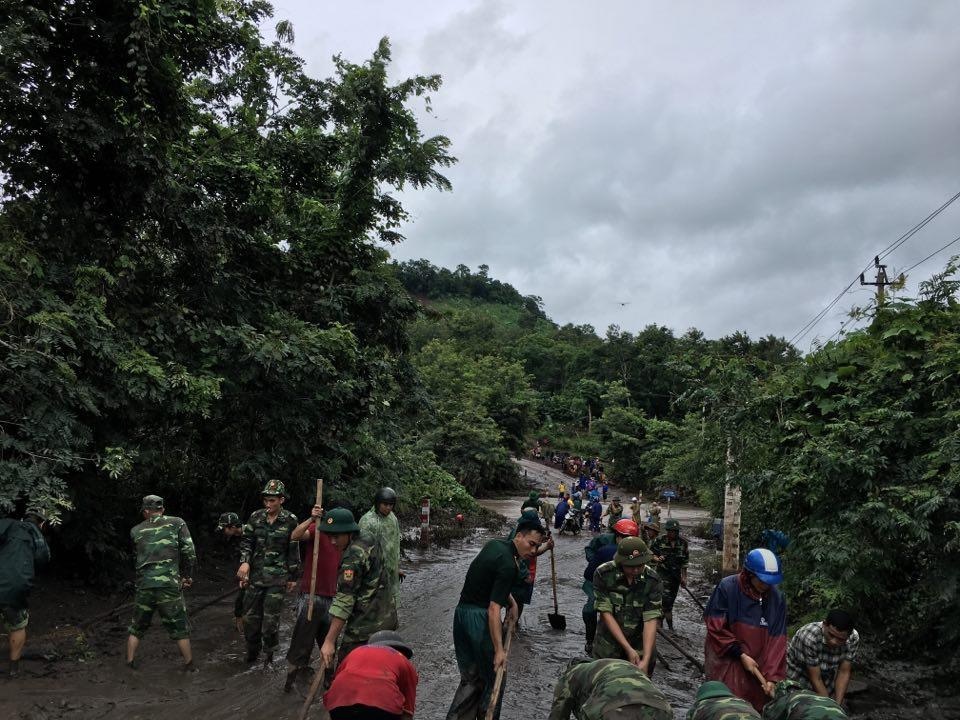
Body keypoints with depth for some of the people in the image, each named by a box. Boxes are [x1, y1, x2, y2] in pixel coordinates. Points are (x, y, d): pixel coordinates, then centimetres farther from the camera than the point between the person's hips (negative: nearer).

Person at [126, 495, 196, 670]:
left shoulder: (136, 531, 12)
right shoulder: (177, 523, 4)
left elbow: (141, 555, 17)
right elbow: (189, 551, -3)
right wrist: (187, 576, 10)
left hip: (144, 585, 2)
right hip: (169, 585, -2)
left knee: (137, 627, 20)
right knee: (179, 627, 9)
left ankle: (130, 662, 26)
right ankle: (189, 665, 13)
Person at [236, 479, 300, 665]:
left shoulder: (290, 520, -5)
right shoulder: (256, 517, 2)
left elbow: (293, 551, 0)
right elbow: (246, 541, 5)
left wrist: (293, 577, 3)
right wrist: (244, 562, -12)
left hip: (277, 576, -3)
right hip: (255, 574, 3)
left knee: (271, 618, -3)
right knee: (250, 615, 9)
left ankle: (269, 654, 15)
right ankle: (252, 652, 29)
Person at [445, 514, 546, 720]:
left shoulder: (494, 545, 6)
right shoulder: (508, 565, -21)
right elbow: (493, 609, -27)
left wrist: (511, 601, 9)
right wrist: (499, 649, -28)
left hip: (461, 612, 9)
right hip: (480, 619, -9)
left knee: (470, 678, 15)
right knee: (492, 678, 8)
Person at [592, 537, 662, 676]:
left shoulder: (652, 581, -15)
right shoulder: (603, 574, -18)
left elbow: (651, 620, -17)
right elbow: (606, 613, -16)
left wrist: (645, 661, -26)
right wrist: (628, 649, -19)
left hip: (641, 644, 1)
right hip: (608, 645, -1)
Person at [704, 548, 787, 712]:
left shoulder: (776, 598, -4)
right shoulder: (727, 588, -16)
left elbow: (777, 640, -4)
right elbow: (716, 628, -13)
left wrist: (772, 675, -10)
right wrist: (741, 654, -15)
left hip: (758, 667, 3)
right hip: (727, 664, -3)